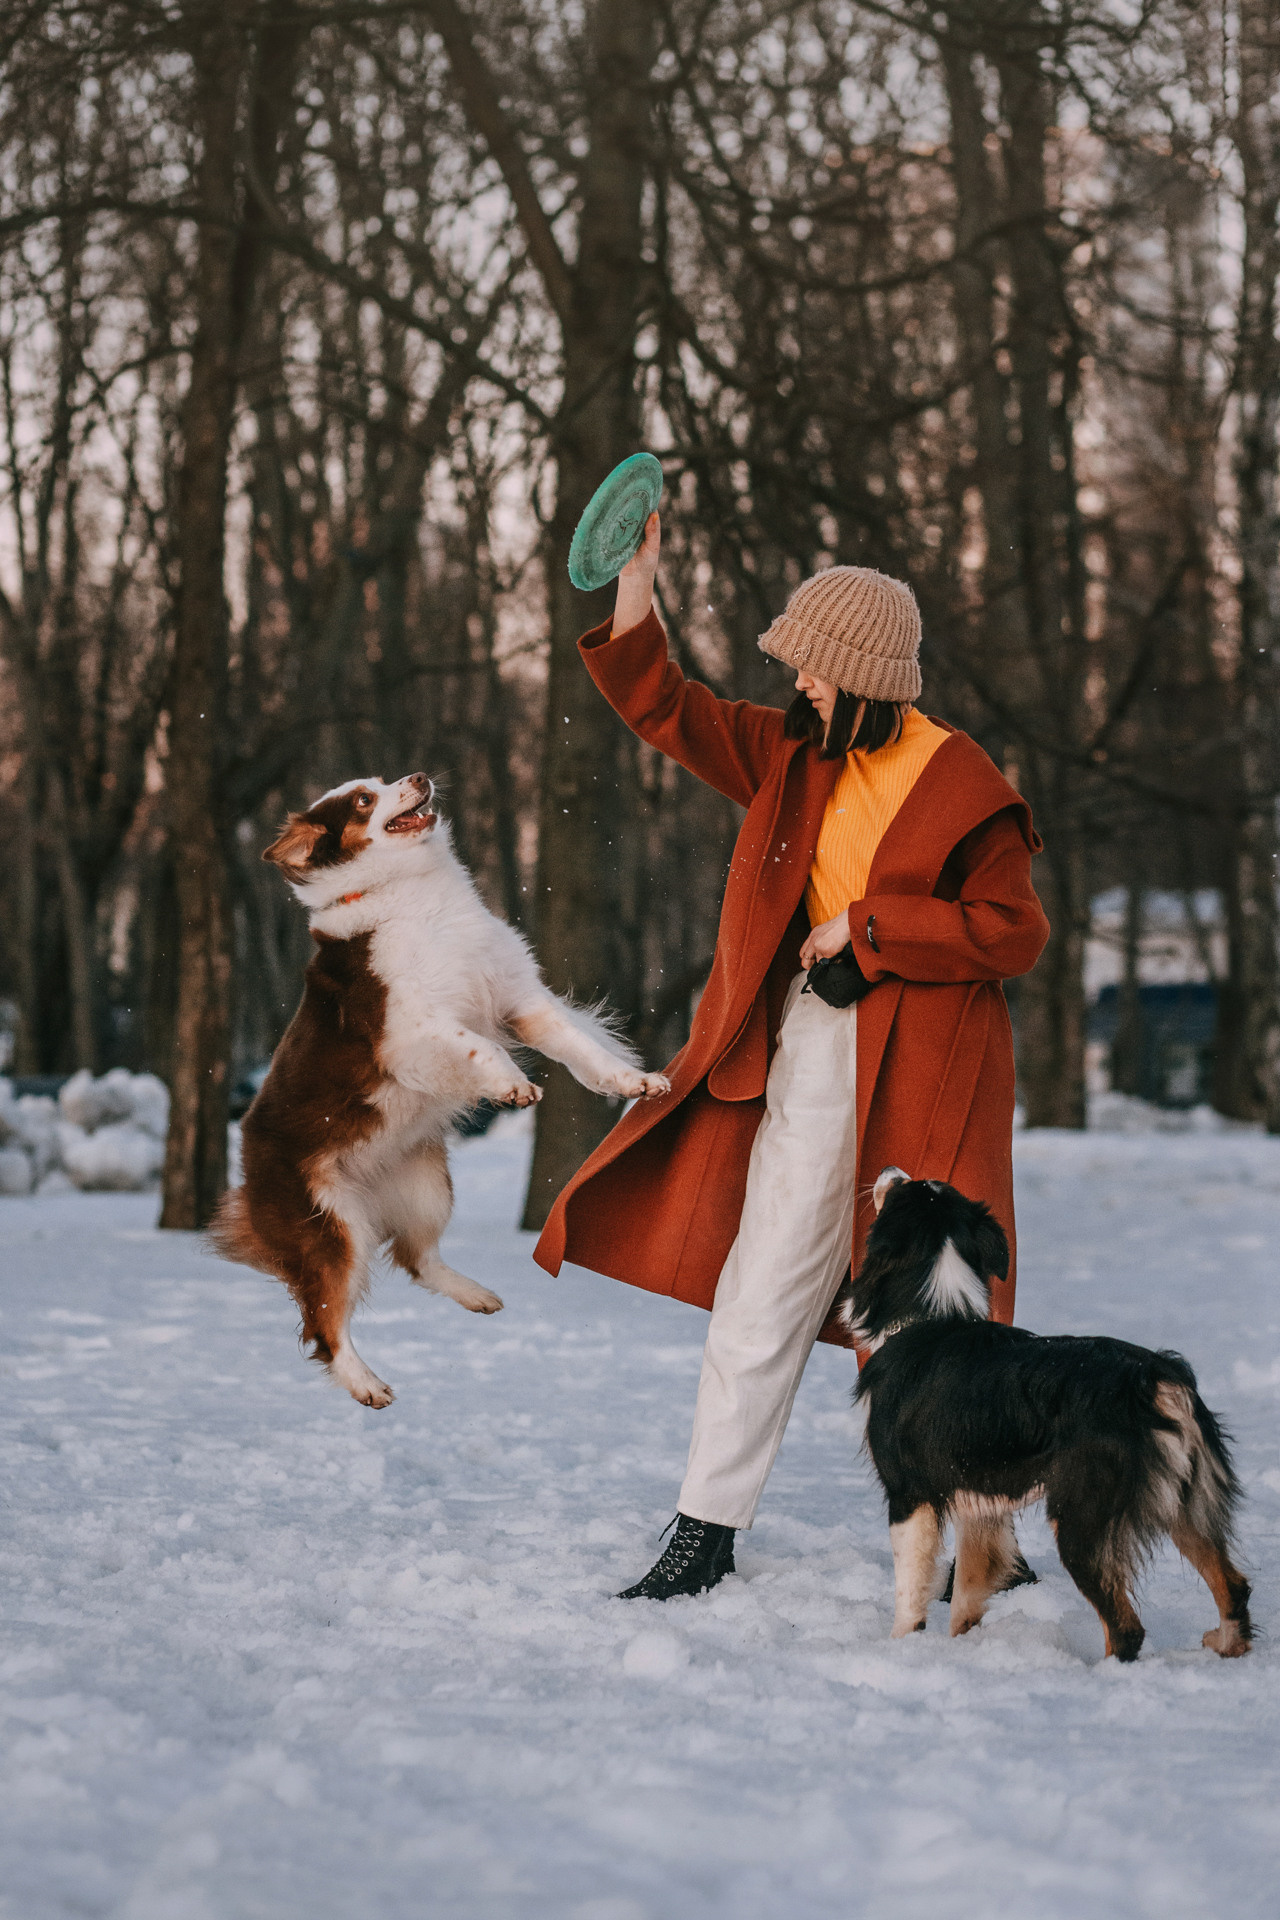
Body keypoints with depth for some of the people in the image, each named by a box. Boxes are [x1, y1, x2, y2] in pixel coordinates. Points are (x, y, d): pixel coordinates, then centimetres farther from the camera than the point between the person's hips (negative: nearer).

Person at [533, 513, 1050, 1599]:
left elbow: (1013, 933, -10)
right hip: (808, 1059, 5)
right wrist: (635, 590, 2)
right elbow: (667, 712, 14)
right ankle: (707, 1531, 9)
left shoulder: (962, 790, -7)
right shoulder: (793, 755, 10)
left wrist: (865, 926, -11)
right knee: (762, 1294, 3)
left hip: (920, 1068, -5)